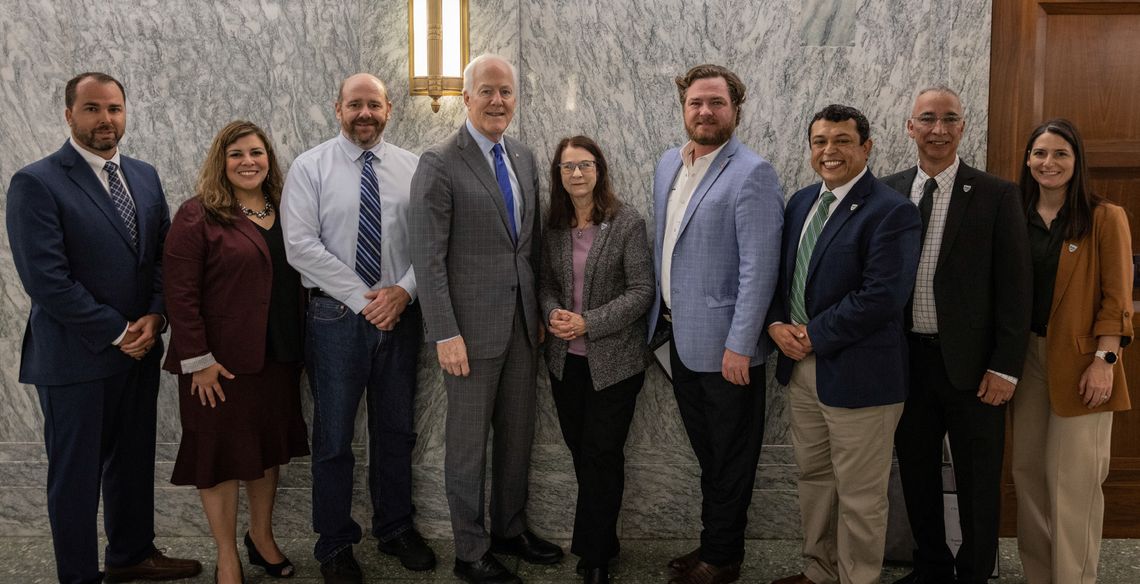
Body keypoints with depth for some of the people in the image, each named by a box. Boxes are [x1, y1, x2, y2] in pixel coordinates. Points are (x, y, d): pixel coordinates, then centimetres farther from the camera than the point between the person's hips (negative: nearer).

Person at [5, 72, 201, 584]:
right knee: (76, 472, 9)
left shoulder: (144, 176, 8)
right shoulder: (36, 184, -12)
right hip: (76, 356, -6)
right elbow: (45, 280, -18)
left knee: (134, 460, 18)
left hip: (140, 349, 6)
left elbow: (164, 254, 9)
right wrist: (117, 332, -15)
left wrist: (154, 317, -6)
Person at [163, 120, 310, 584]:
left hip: (278, 357, 5)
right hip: (221, 363, -5)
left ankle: (262, 537, 36)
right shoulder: (199, 215, -10)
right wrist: (198, 360, -16)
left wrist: (298, 345, 8)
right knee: (221, 456, 7)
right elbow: (180, 293, -13)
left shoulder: (283, 212, 7)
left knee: (268, 449, 17)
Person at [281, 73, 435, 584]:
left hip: (400, 314, 3)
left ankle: (396, 528, 32)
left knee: (396, 430, 15)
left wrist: (403, 291, -14)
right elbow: (301, 245, -12)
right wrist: (363, 298, -15)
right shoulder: (310, 167, -4)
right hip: (336, 316, -2)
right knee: (334, 436, 7)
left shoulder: (411, 168, 3)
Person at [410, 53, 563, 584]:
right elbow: (429, 257, -13)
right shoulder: (440, 164, -10)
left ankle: (510, 529, 35)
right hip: (472, 326, -6)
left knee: (518, 433, 16)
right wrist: (445, 334, -17)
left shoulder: (524, 158, 10)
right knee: (468, 442, 7)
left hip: (522, 321, 6)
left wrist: (539, 310, 12)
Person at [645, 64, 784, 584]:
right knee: (705, 452, 20)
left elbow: (759, 268, -19)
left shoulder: (752, 174, -15)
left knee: (729, 458, 10)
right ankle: (711, 542, 36)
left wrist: (739, 345, -21)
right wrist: (661, 315, 14)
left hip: (724, 344, -7)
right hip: (680, 336, 7)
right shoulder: (668, 164, 9)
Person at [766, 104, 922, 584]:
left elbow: (882, 295, -21)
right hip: (800, 365, 7)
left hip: (857, 373, -7)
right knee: (813, 478, 20)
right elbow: (780, 273, 15)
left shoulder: (891, 212, -13)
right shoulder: (801, 202, 11)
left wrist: (814, 336, -16)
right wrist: (776, 324, -4)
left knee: (859, 493, 6)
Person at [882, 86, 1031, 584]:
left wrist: (1005, 368, -10)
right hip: (907, 359, 3)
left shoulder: (996, 195, -5)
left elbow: (1014, 287, -7)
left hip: (970, 364, -3)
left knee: (978, 482, 10)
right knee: (916, 473, 16)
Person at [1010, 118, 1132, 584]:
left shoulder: (1105, 218, -3)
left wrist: (1104, 359, -13)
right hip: (1026, 355, 4)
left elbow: (1116, 298, -6)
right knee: (1028, 470, 10)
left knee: (1073, 480, -1)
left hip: (1079, 360, -4)